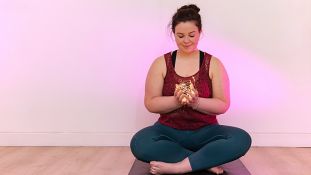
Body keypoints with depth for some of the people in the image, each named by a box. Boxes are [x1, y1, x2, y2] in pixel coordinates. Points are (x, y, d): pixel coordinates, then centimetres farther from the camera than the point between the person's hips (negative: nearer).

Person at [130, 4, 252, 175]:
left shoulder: (213, 64, 2)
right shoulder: (161, 63, 2)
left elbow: (223, 105, -1)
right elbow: (150, 104, -2)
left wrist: (196, 102, -20)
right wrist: (176, 100, -21)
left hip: (205, 132, 1)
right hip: (168, 131, 0)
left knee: (242, 139, -27)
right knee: (139, 143, -31)